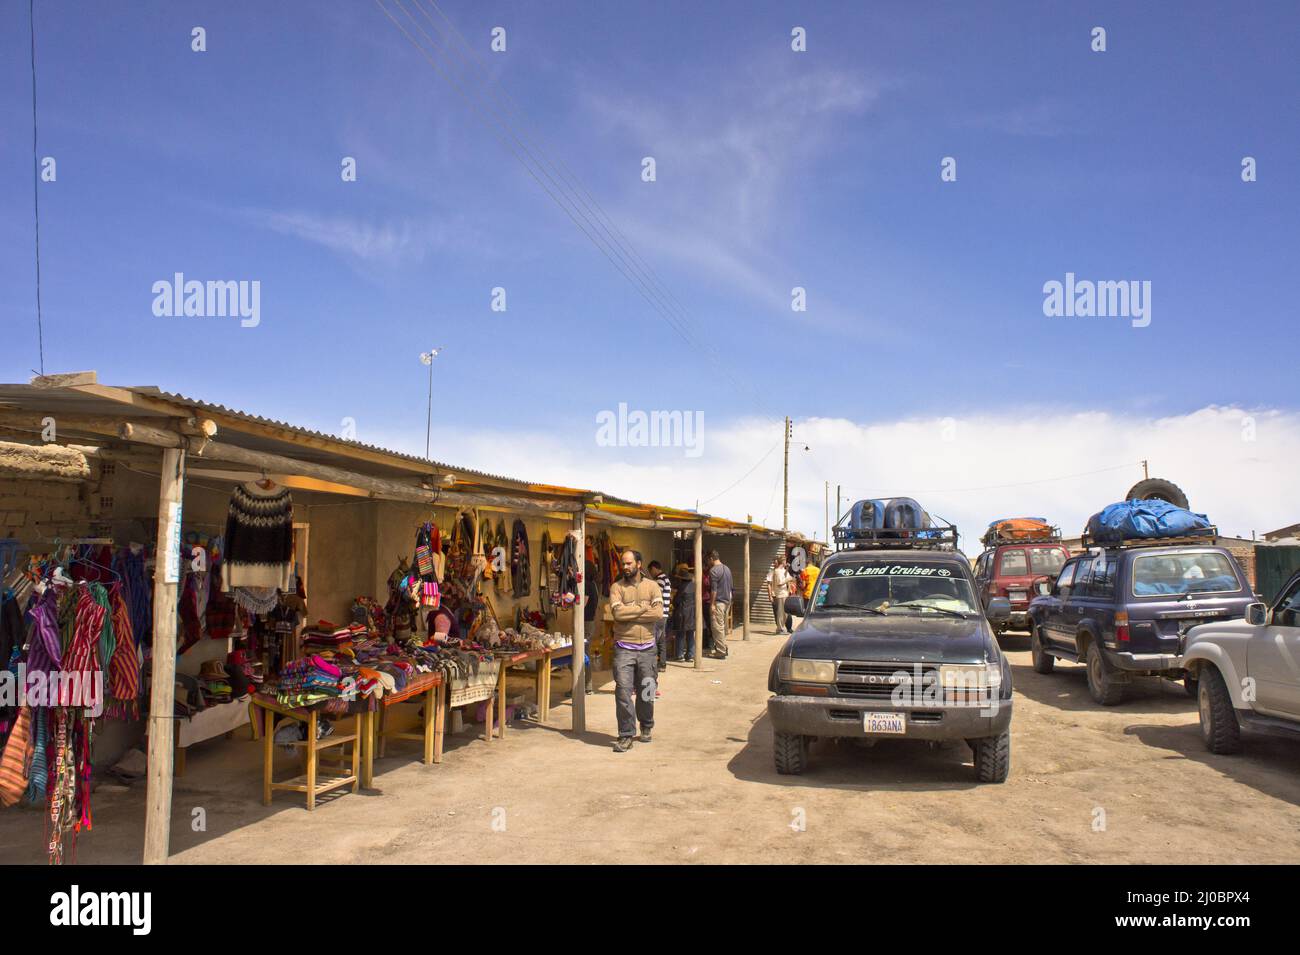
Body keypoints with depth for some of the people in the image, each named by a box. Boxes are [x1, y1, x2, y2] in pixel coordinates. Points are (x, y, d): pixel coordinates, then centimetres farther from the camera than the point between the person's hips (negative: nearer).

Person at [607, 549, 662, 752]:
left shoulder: (652, 586, 4)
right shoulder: (617, 587, 2)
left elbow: (659, 613, -11)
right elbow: (617, 612, -14)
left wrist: (629, 613, -12)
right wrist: (643, 608, -9)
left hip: (647, 647, 1)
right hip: (624, 648, -1)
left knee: (646, 691, 11)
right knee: (623, 691, -9)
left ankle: (646, 727, 33)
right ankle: (626, 735, -1)